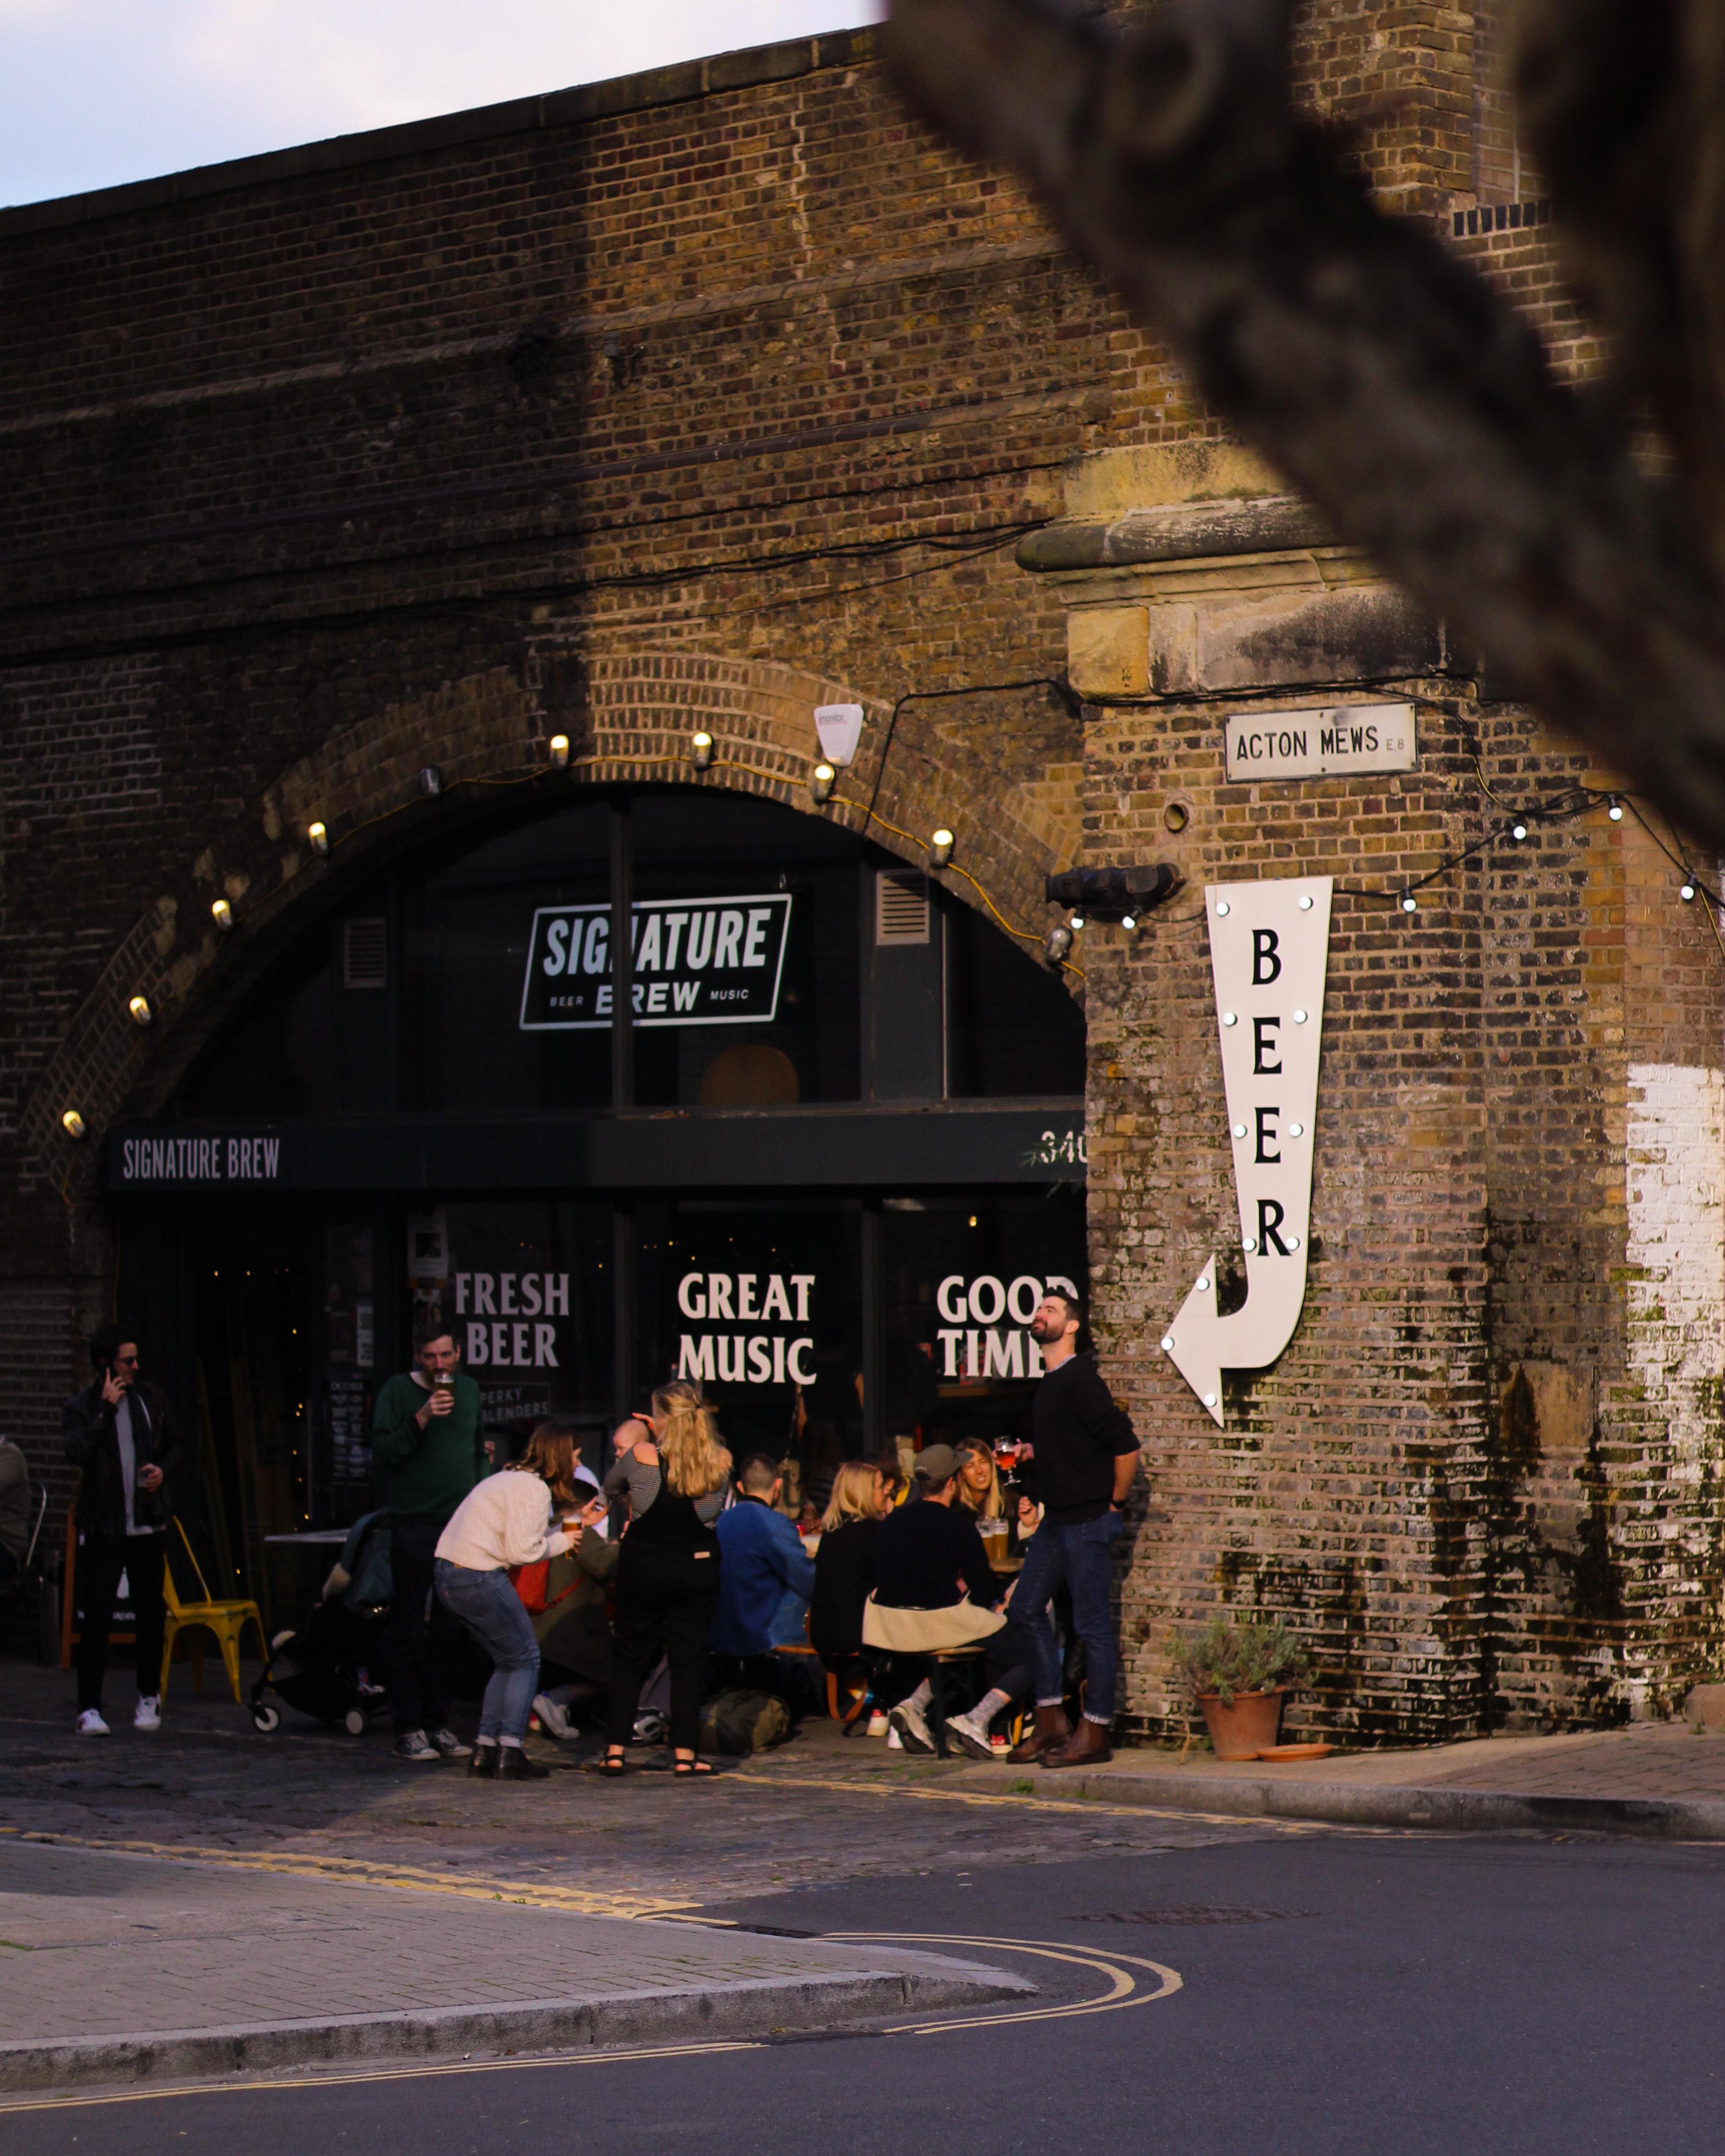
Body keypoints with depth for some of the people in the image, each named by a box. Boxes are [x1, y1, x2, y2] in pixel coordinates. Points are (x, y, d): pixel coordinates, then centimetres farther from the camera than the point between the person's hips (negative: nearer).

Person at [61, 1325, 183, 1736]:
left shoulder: (152, 1398, 8)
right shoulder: (80, 1409, -5)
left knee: (151, 1614, 9)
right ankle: (89, 1708, -5)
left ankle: (149, 1698, 24)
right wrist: (107, 1409, -22)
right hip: (104, 1529, -4)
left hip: (150, 1526, 4)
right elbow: (78, 1452, -23)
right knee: (97, 1617, -8)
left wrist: (164, 1471, -1)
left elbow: (173, 1445, 19)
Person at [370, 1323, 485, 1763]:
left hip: (460, 1524, 5)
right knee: (408, 1630, -4)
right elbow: (381, 1453, -12)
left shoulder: (468, 1390, 13)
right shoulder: (397, 1392, -3)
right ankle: (408, 1730, -2)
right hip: (413, 1524, -5)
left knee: (448, 1631, 8)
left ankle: (438, 1724, 14)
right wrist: (421, 1420, -23)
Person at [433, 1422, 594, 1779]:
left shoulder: (511, 1478, 20)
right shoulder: (533, 1489, -11)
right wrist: (560, 1542, -1)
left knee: (508, 1661, 18)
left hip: (447, 1574, 10)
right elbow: (520, 1550, -18)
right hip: (479, 1578, -10)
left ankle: (485, 1750, 15)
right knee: (525, 1659, 2)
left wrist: (567, 1526, 15)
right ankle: (511, 1752, -5)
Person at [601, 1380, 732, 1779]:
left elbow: (609, 1488, 2)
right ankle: (684, 1753, 3)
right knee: (689, 1659, 8)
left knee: (629, 1657, 11)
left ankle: (616, 1749, 8)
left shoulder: (641, 1458, -16)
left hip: (644, 1566, -1)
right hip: (698, 1568, 1)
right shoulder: (721, 1462, -11)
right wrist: (664, 1439, 14)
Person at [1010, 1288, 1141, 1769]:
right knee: (1027, 1608, 10)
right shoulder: (1049, 1383, 14)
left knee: (1091, 1622, -4)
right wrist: (1031, 1453, 11)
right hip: (1056, 1520, 10)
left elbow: (1126, 1445, -18)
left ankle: (1095, 1734, 1)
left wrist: (1114, 1503, -10)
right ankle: (1051, 1724, 16)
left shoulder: (1079, 1380, -15)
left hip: (1087, 1521, -10)